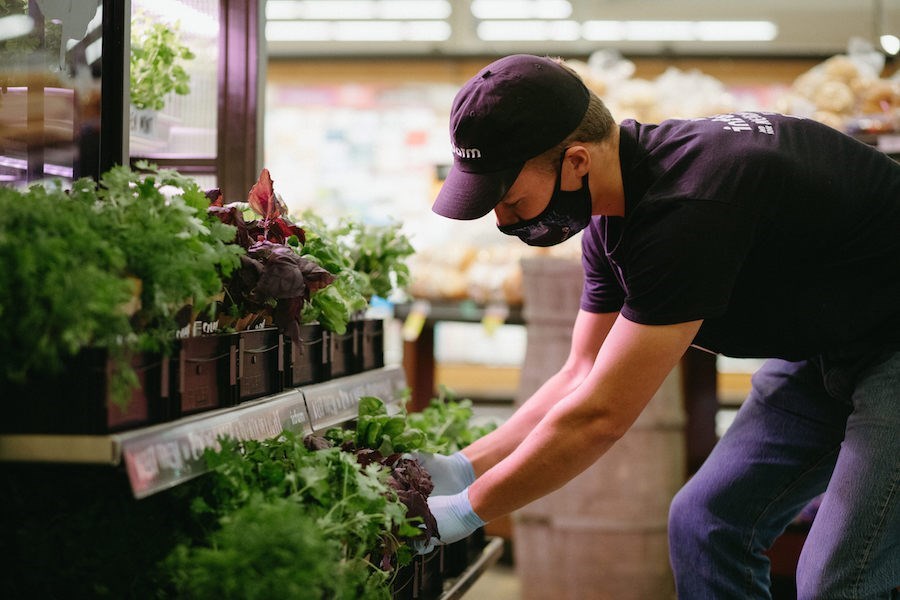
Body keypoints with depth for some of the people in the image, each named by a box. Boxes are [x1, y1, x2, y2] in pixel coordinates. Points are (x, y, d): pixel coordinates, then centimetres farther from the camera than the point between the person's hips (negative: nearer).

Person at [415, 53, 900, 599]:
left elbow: (600, 415, -30)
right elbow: (583, 377, 5)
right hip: (822, 350, 9)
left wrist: (466, 510, -20)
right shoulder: (614, 214, -4)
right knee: (706, 522, 6)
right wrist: (463, 468, -3)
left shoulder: (690, 210, -34)